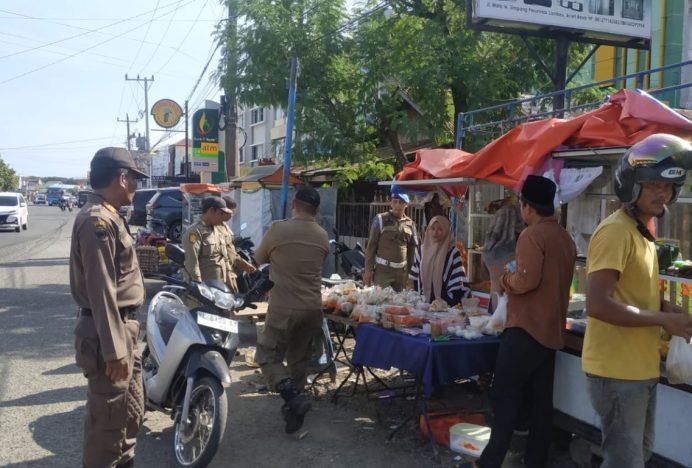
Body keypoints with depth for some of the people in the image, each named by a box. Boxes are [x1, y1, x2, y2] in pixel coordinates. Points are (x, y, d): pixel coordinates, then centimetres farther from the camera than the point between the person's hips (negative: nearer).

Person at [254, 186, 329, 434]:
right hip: (312, 308, 5)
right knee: (299, 358, 17)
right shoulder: (323, 236, 2)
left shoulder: (278, 230, -11)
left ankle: (292, 395, -12)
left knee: (267, 355, 7)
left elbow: (259, 259, 6)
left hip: (283, 308, -5)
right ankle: (293, 408, 23)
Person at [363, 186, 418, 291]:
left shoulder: (410, 223, 6)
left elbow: (412, 249, 13)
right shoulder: (380, 219, -4)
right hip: (382, 269, -4)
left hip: (402, 271, 4)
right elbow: (371, 246, -3)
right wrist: (368, 270, -7)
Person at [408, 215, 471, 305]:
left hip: (445, 303, -4)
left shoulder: (453, 252, -9)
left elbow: (458, 282, -10)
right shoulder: (421, 250, 5)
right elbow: (414, 277, 13)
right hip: (424, 302, 4)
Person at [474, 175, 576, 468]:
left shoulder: (532, 235, -14)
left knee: (505, 397, -3)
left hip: (527, 328, -8)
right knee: (541, 400, 11)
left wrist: (505, 280, -3)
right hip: (552, 329, 8)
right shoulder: (566, 239, 12)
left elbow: (526, 280, -21)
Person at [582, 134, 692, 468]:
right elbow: (597, 304, -28)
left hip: (641, 369, 10)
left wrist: (663, 307, 3)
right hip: (617, 372, -10)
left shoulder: (641, 231, 12)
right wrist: (662, 320, -19)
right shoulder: (616, 231, -19)